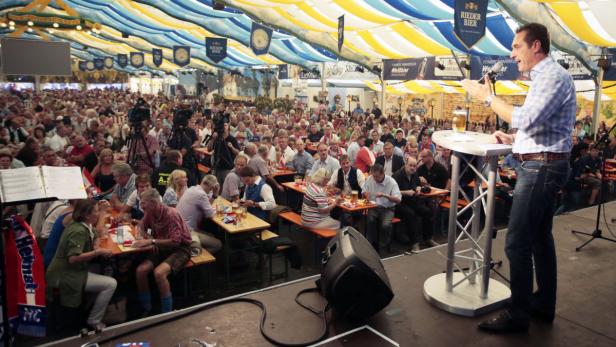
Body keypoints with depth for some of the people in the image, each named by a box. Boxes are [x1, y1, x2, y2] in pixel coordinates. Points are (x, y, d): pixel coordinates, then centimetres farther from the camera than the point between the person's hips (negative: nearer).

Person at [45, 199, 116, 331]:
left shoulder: (86, 226, 6)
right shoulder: (78, 231, -21)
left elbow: (96, 238, 23)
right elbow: (73, 258, -31)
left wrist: (96, 246, 2)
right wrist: (98, 252, -28)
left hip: (72, 271, 10)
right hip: (64, 277, -10)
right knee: (111, 284, -16)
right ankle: (94, 321, -1)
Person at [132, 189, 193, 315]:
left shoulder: (171, 214, -23)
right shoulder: (150, 213, -2)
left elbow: (175, 241, -29)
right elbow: (141, 226, 18)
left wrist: (152, 241, -30)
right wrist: (147, 238, -4)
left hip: (180, 249, -7)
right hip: (162, 248, 7)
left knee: (159, 272, -31)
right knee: (140, 270, -14)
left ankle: (167, 313, -15)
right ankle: (146, 310, 3)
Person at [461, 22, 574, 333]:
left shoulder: (552, 76, -14)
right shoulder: (545, 77, 18)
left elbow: (526, 119, -27)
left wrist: (487, 97, -19)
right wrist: (514, 139, 8)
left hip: (541, 167, -11)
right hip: (542, 166, 11)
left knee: (517, 243, -9)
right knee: (540, 237, 16)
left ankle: (518, 315, 1)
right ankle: (543, 304, 27)